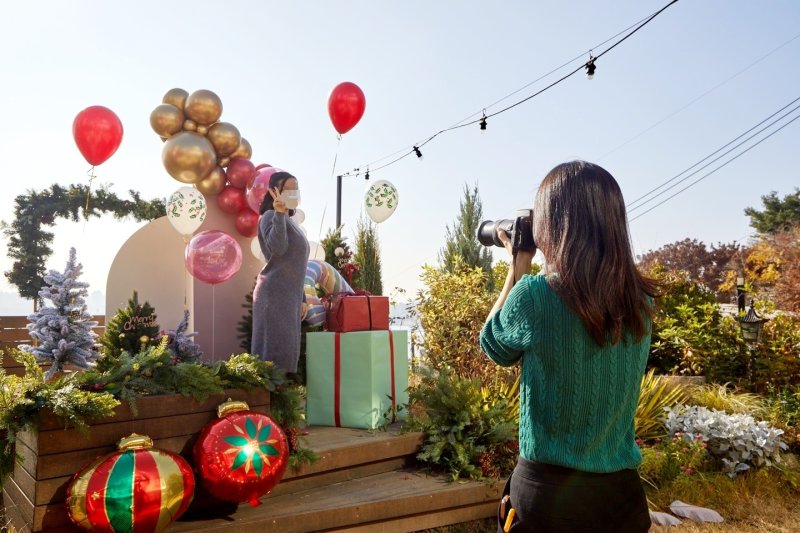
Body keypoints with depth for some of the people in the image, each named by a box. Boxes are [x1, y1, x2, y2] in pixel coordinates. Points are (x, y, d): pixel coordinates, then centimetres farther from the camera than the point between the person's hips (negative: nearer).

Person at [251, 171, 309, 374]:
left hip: (289, 295, 9)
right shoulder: (270, 216, -6)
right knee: (276, 347, -11)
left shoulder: (290, 222, 22)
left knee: (287, 349, 9)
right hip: (275, 294, -9)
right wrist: (279, 213, -30)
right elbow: (277, 247, -26)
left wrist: (301, 298, 22)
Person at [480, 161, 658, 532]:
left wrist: (518, 268, 4)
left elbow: (493, 346, 0)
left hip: (547, 489, -4)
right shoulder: (640, 301, -5)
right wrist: (533, 270, 8)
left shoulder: (534, 294, -19)